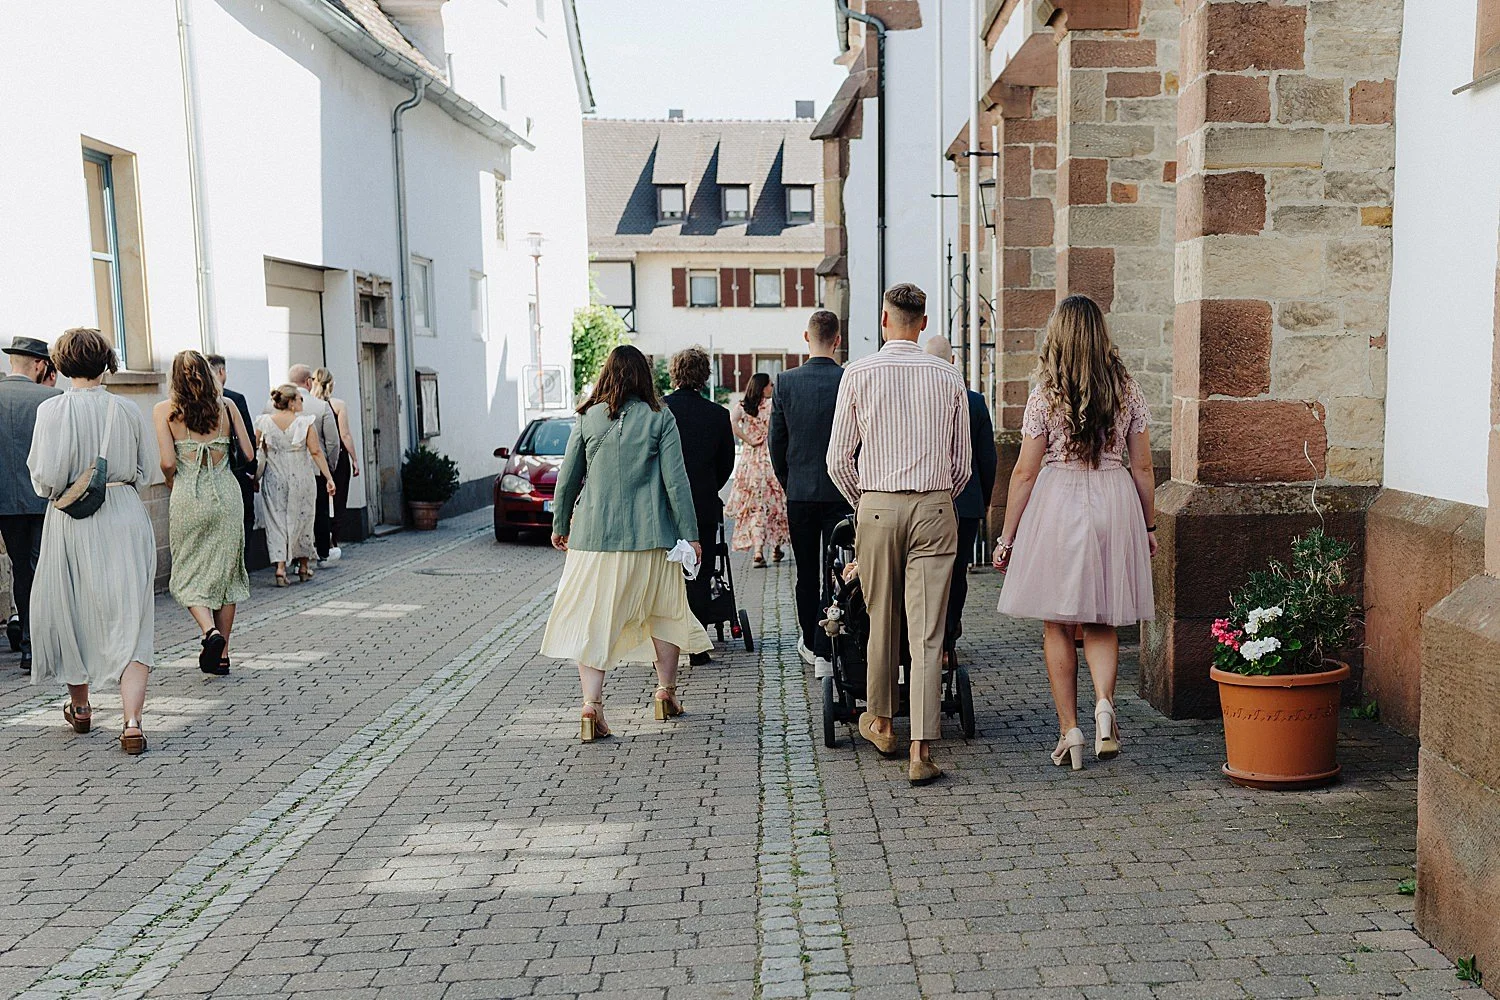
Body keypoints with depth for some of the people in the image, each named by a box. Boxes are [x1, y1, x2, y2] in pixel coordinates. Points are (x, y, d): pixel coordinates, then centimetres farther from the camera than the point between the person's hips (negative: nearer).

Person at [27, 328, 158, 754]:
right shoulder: (129, 411, -1)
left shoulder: (53, 410, -8)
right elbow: (147, 471, 5)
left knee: (70, 611, 19)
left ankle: (80, 707, 35)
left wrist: (52, 491, 10)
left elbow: (46, 475, -12)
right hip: (126, 519, 1)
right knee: (128, 619, 0)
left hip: (71, 523, -1)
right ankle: (132, 721, -12)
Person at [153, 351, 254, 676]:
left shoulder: (165, 409, -1)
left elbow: (168, 461, -9)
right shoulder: (226, 405, 5)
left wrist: (173, 486, 11)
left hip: (188, 498, -2)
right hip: (227, 494, 2)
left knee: (189, 573, 10)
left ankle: (209, 630, -15)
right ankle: (222, 654, 13)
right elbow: (249, 453, 4)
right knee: (225, 570, 11)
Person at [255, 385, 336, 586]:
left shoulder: (264, 422, -1)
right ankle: (303, 566, 22)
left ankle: (280, 566, -8)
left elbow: (255, 450, 0)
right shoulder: (305, 422, -8)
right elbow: (316, 452, -10)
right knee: (302, 519, 13)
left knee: (276, 520, 4)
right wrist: (329, 478, -8)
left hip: (274, 479, 1)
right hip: (301, 479, -1)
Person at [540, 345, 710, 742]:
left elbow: (568, 478, 6)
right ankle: (665, 693, 26)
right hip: (649, 536, 0)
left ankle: (591, 703, -7)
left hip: (594, 535, 1)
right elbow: (676, 480, -5)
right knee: (665, 612, 17)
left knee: (591, 620, 4)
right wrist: (690, 534, -1)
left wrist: (560, 524, 19)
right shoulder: (660, 419, -3)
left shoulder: (588, 420, 1)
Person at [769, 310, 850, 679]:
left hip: (800, 492, 2)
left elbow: (776, 441, 1)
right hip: (841, 492, -2)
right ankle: (824, 652, -3)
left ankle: (809, 642, 29)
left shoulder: (786, 381, -4)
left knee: (806, 572, 15)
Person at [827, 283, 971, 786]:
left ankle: (880, 722, 33)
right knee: (928, 632, -2)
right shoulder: (948, 377, 3)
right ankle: (921, 750, -3)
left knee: (882, 620, 15)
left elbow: (838, 460, 0)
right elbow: (962, 462, 9)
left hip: (876, 506, 0)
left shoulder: (859, 373, -1)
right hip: (935, 508, 1)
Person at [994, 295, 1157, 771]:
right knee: (1101, 622, 14)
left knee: (1058, 624, 8)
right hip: (1115, 503, 3)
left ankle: (1069, 729, 9)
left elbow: (1025, 472, -6)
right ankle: (1104, 701, -9)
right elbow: (1142, 467, 5)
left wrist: (1006, 537, 1)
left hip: (1057, 503, -2)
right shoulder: (1128, 390, 3)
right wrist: (1148, 526, 17)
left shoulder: (1045, 395, -5)